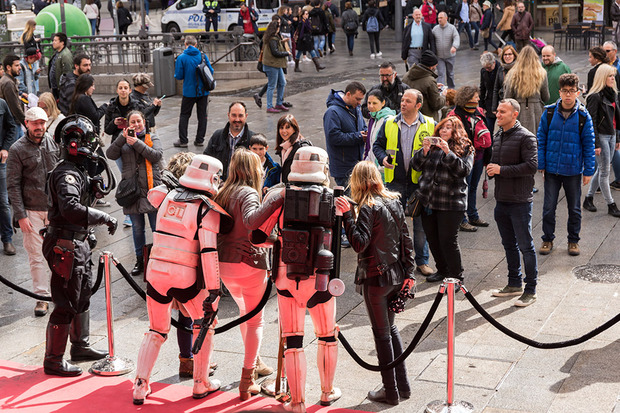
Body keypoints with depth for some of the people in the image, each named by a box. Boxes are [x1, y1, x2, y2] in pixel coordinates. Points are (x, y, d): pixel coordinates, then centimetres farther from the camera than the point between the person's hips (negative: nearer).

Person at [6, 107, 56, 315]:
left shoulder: (54, 142, 4)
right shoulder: (17, 149, -5)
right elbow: (13, 185, -5)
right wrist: (21, 215, -10)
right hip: (32, 210, -2)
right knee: (36, 255, 0)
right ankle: (42, 297, 9)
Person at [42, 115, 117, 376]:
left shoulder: (77, 169, 11)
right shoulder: (66, 174, -21)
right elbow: (71, 208, -37)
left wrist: (95, 176, 10)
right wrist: (104, 218, -33)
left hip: (79, 243, 11)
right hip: (66, 245, -11)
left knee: (81, 298, 23)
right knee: (66, 304, -4)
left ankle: (80, 346, 39)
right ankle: (53, 361, 6)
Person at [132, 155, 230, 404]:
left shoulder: (167, 197, 6)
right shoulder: (207, 210, -9)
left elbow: (153, 194, 31)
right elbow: (208, 252, -16)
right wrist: (213, 291, -15)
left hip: (156, 272, 4)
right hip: (186, 278, -4)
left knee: (156, 330, 19)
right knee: (204, 324, 19)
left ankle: (140, 387, 11)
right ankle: (201, 384, 22)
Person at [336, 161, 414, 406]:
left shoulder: (368, 208, -16)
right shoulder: (394, 202, 6)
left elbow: (359, 244, -24)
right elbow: (406, 239, 8)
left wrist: (347, 215, -23)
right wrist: (409, 272, 12)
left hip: (375, 277, -7)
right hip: (395, 274, 7)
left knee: (382, 333, 3)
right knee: (390, 328, 20)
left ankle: (391, 392, 12)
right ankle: (403, 385, 25)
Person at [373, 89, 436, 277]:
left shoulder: (430, 125, 1)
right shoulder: (389, 124, 5)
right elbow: (378, 144, 13)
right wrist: (383, 158, -7)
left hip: (419, 182, -1)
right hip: (395, 182, 1)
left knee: (421, 223, 5)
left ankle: (422, 261, 17)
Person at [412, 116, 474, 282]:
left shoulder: (465, 148, 0)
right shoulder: (433, 145, 13)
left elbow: (464, 170, -16)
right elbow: (416, 165, 5)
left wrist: (448, 152, -24)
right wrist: (424, 150, -13)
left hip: (451, 203, -5)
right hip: (428, 200, 5)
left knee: (448, 240, -5)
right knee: (432, 239, 13)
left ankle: (456, 277, 8)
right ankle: (442, 270, 31)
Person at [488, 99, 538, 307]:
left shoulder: (526, 137, -11)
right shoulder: (498, 136, 14)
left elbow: (531, 165, -20)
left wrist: (502, 170, -18)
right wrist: (491, 169, 3)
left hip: (520, 201, -8)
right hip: (501, 200, 8)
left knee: (526, 246, -2)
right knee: (509, 244, 16)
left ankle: (530, 290, 5)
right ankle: (514, 284, 27)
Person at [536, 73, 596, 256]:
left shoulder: (583, 116, -5)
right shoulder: (549, 113, -3)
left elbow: (589, 144, -1)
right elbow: (541, 140, 3)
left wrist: (589, 171, -2)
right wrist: (540, 165, 0)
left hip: (573, 171, 0)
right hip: (552, 169, 0)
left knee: (574, 208, 11)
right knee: (549, 207, 5)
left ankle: (573, 241, 28)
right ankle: (548, 239, 22)